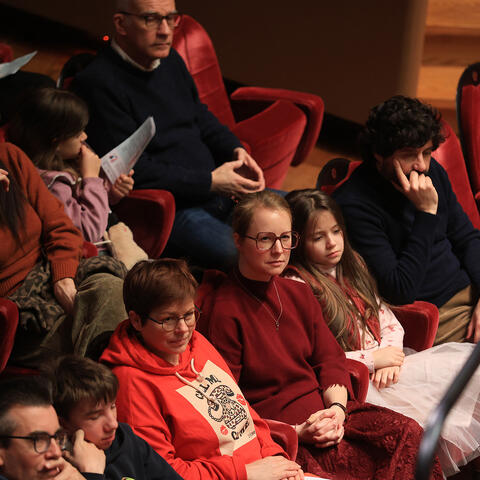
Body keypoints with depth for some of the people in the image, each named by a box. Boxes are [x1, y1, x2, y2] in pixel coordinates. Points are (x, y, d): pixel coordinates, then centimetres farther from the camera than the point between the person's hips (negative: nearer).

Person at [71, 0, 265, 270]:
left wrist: (236, 151, 4)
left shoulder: (170, 60, 12)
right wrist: (209, 182, -17)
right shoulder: (97, 83, -15)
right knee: (229, 252, -32)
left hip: (217, 186, 9)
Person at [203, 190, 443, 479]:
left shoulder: (299, 294, 15)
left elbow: (330, 358, 13)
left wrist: (337, 407, -8)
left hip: (323, 408, 7)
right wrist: (294, 432, -19)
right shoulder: (225, 311, -10)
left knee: (408, 433, -15)